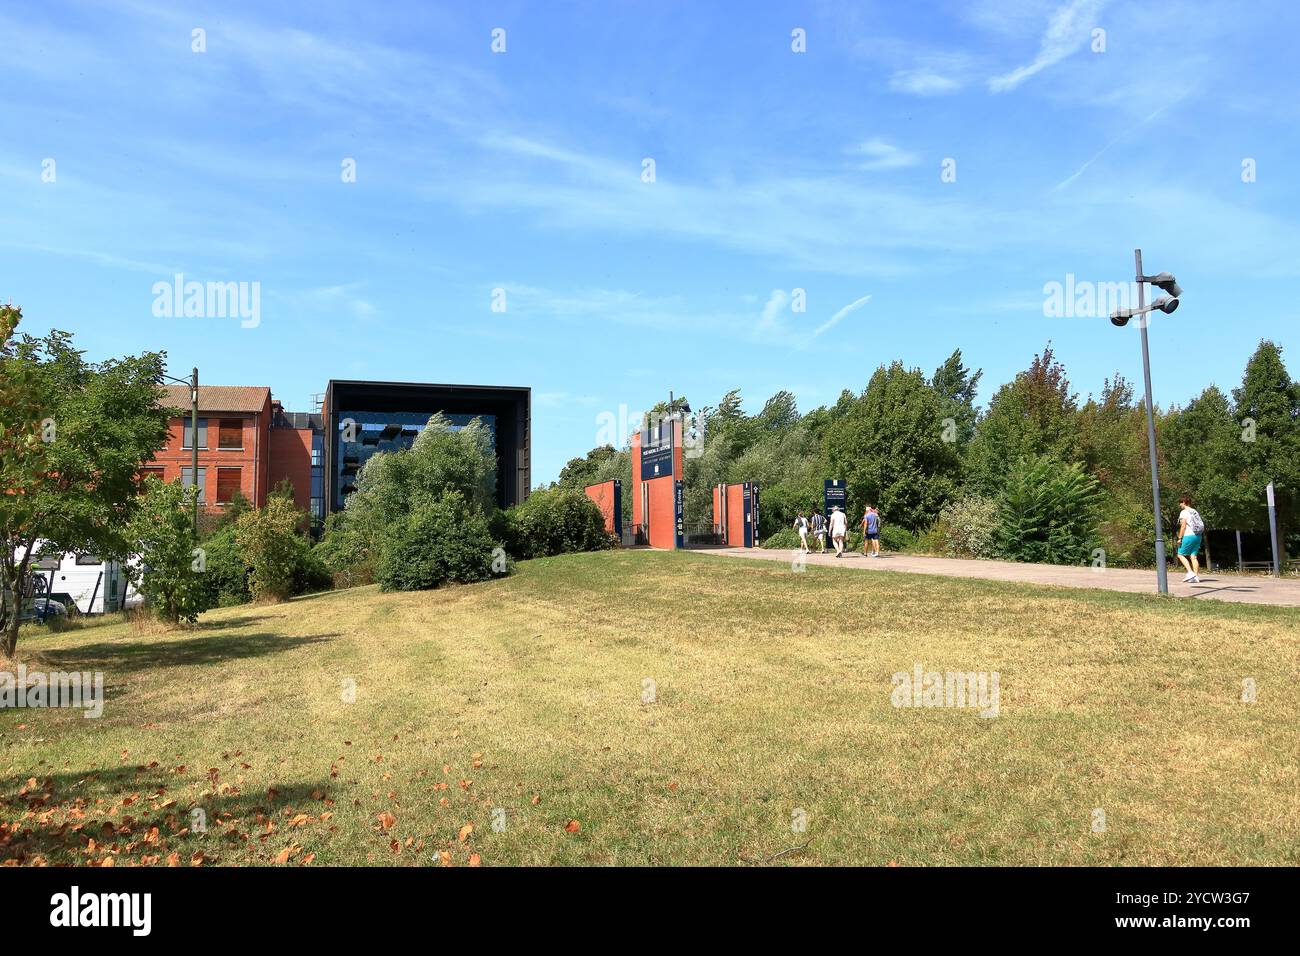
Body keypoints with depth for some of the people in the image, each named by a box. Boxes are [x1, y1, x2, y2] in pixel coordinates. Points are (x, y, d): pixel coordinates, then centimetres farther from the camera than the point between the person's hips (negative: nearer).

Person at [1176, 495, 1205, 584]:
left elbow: (1183, 525, -14)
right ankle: (1196, 577, 2)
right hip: (1198, 536, 7)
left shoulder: (1184, 512, -7)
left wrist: (1180, 538, -12)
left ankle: (1190, 572, -10)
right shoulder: (1196, 512, 16)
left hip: (1189, 536, -7)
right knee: (1193, 556, 7)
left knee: (1181, 554, 3)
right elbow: (1201, 526, 16)